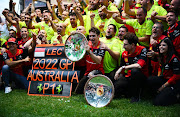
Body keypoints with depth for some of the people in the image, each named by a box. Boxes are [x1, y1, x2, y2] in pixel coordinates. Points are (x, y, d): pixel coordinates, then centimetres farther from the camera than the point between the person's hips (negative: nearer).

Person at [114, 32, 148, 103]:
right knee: (115, 86, -22)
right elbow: (122, 71, 13)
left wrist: (123, 67, -22)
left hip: (141, 78, -4)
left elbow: (139, 65, -28)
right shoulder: (124, 54, 3)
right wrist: (119, 75, -6)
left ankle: (136, 95, -15)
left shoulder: (142, 50, -13)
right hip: (128, 78, 4)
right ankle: (130, 91, 11)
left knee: (135, 70, -37)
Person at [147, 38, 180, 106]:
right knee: (150, 80, -20)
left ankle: (174, 97, 7)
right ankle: (160, 93, -1)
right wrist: (158, 79, 5)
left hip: (174, 83, -7)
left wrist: (163, 86, -15)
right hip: (165, 79, 8)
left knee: (157, 102, -17)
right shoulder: (162, 57, 6)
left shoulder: (174, 59, -19)